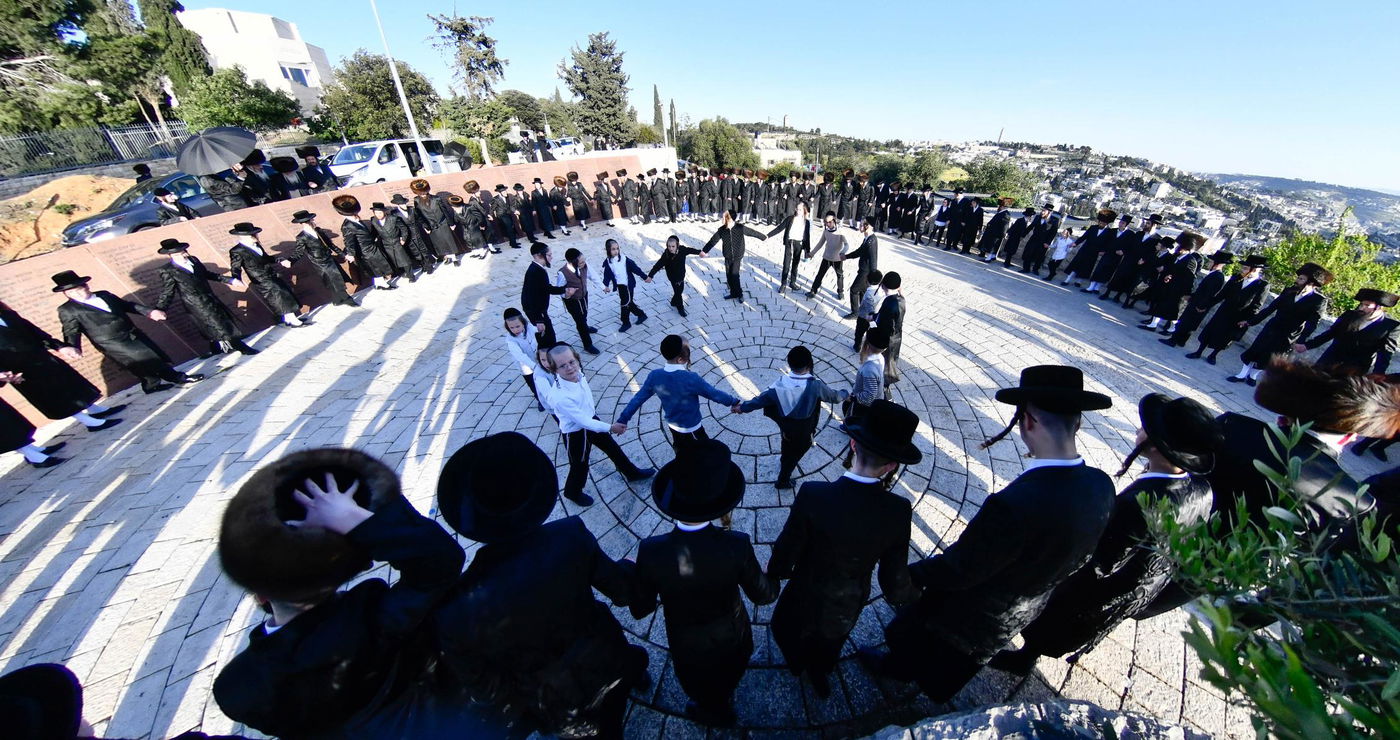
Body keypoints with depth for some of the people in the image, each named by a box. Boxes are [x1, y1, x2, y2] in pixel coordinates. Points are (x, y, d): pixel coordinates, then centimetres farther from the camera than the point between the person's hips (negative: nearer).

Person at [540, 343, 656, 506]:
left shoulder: (578, 374, -18)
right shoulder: (559, 396, -39)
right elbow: (582, 421, -29)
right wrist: (610, 427, -20)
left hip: (591, 420, 7)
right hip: (575, 434, -7)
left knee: (612, 447, 25)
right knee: (580, 466, 18)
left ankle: (632, 473, 51)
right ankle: (573, 492, 53)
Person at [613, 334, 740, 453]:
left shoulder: (654, 376, -19)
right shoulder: (691, 378, -33)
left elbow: (638, 398, -10)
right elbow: (714, 393, -21)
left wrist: (622, 420, 0)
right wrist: (734, 402, -4)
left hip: (672, 425, 6)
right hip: (691, 429, -5)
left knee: (682, 455, 30)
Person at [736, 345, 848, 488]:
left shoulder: (781, 382, -22)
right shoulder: (815, 385, -28)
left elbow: (761, 399, -12)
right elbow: (834, 397, -9)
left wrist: (743, 407, 4)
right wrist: (845, 394, 15)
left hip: (785, 428, 2)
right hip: (803, 432, -2)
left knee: (788, 449, 32)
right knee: (793, 455, 22)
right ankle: (783, 481, 39)